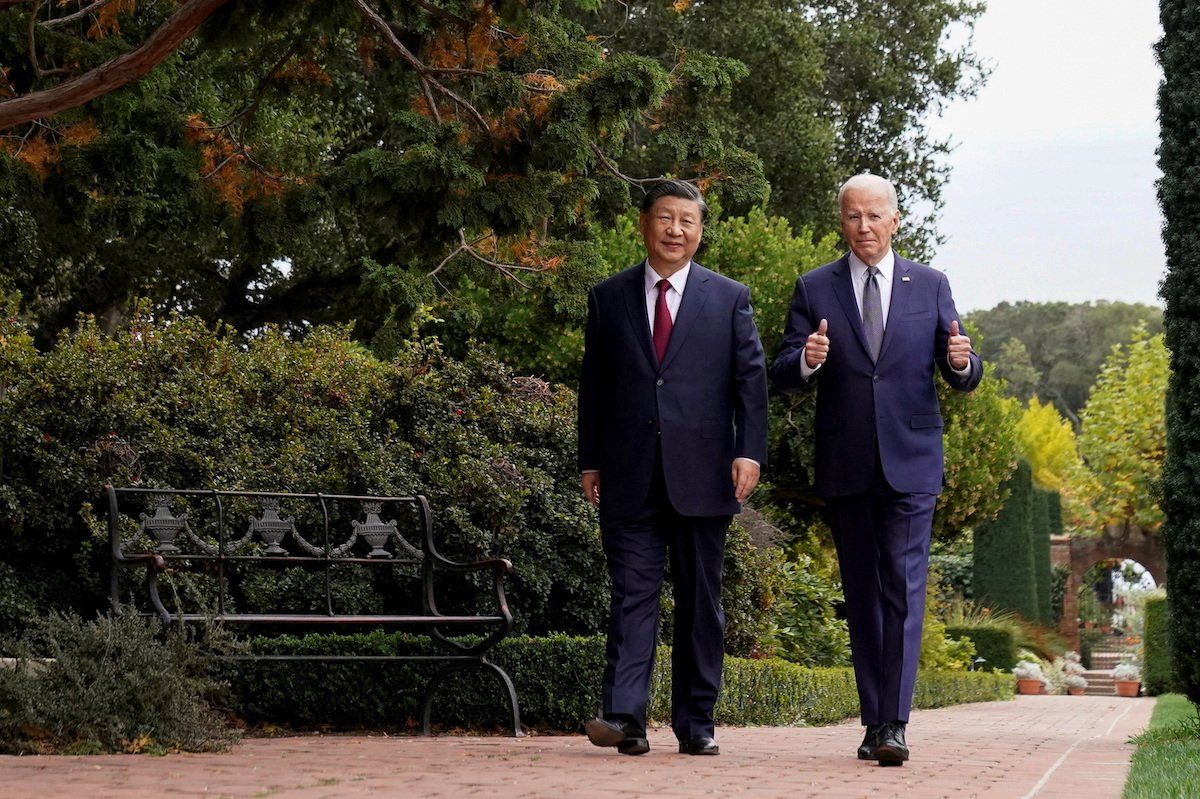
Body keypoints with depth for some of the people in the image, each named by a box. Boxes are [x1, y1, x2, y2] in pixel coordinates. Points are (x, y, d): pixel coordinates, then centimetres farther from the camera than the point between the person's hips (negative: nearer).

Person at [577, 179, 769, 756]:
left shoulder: (729, 298, 9)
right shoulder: (608, 298, 11)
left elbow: (750, 378, 4)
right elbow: (593, 385, 12)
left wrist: (750, 451, -8)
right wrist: (590, 461, 7)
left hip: (701, 474, 0)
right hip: (630, 475, 0)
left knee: (701, 601, 5)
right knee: (632, 594, -6)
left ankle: (695, 724, 11)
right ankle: (624, 717, -13)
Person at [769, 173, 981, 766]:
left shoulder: (929, 286, 7)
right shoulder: (814, 289, 6)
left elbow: (962, 378, 6)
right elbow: (783, 375, 1)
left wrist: (962, 361, -17)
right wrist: (806, 360, -22)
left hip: (910, 463, -1)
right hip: (844, 467, 1)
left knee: (903, 590, -11)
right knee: (861, 596, 8)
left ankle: (894, 724, -13)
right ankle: (874, 720, 14)